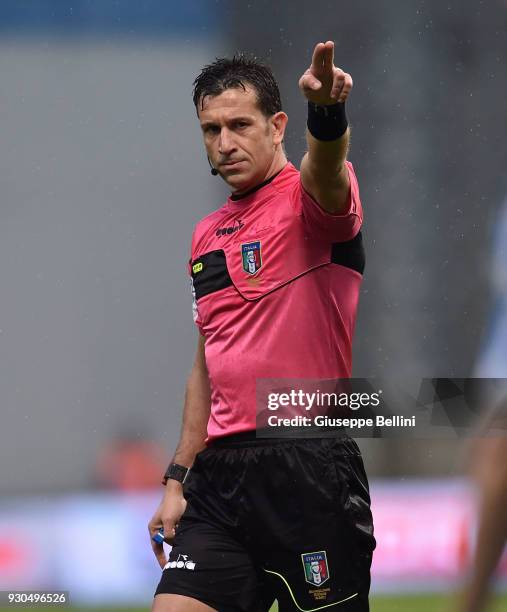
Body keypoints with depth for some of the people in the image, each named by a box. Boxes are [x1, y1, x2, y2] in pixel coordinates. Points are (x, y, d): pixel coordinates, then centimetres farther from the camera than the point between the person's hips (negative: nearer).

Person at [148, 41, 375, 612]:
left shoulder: (307, 199, -3)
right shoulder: (206, 234, 19)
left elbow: (325, 171, -30)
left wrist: (326, 111, -52)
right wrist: (177, 479, 20)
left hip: (310, 472, -6)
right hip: (221, 474, 6)